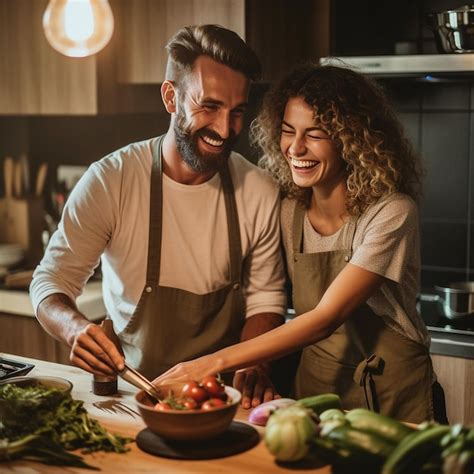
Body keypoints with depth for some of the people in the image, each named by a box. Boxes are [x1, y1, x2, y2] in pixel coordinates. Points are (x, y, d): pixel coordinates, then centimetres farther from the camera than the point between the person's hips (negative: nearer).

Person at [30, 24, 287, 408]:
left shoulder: (260, 192, -4)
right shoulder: (110, 180, -12)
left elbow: (265, 298, 6)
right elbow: (51, 282, -9)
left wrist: (253, 365, -13)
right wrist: (75, 328, -31)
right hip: (132, 387, -1)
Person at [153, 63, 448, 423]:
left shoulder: (391, 214, -15)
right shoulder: (290, 212, 1)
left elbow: (325, 318, -22)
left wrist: (217, 362, -27)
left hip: (394, 396, -3)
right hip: (315, 388, 4)